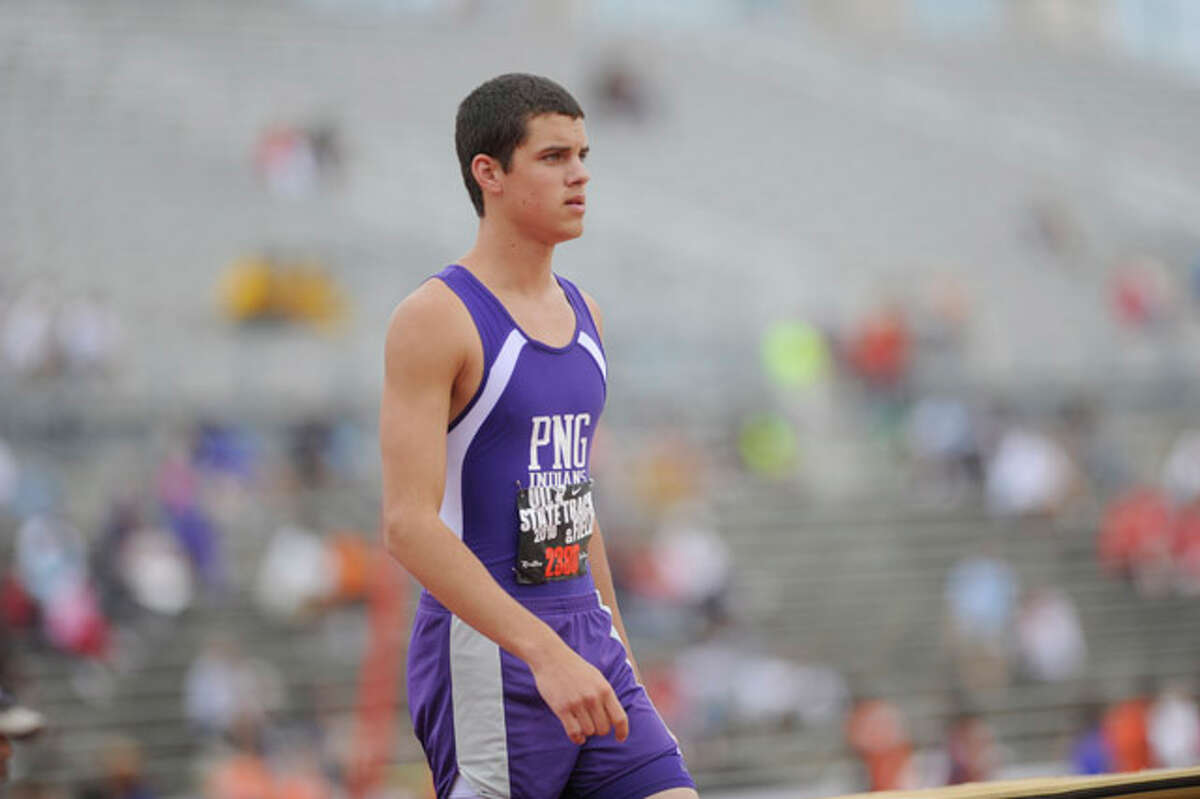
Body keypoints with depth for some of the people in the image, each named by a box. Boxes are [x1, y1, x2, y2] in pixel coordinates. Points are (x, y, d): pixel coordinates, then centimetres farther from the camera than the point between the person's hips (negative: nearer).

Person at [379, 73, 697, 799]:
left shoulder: (582, 314, 14)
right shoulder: (436, 317, -11)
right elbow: (409, 525, -20)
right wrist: (545, 653, -26)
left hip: (584, 637, 7)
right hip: (486, 646, -7)